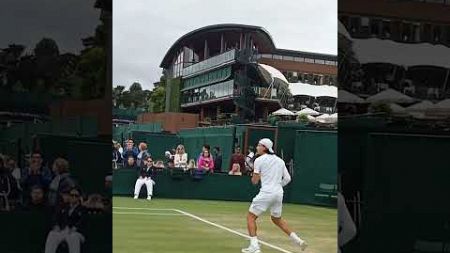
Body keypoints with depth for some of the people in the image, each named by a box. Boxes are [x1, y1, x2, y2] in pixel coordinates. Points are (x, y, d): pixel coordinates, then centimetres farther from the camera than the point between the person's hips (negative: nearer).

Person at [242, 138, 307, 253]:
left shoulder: (259, 160, -4)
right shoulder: (279, 160, 12)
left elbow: (254, 181, -1)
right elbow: (287, 178, 12)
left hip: (266, 193, -6)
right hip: (279, 193, 7)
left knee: (251, 217, 4)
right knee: (277, 219, 25)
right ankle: (298, 240, 21)